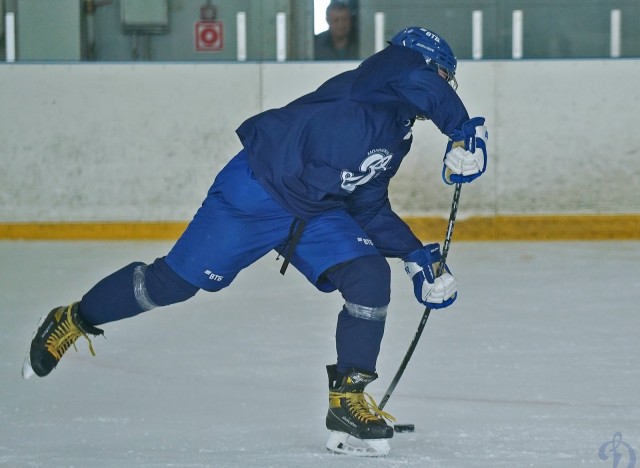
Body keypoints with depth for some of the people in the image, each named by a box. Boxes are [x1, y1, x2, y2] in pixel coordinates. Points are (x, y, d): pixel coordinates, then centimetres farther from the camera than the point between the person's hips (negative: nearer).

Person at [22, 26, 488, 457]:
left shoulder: (397, 140, 17)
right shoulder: (386, 70, -8)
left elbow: (370, 208, 20)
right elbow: (417, 81, -32)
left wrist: (417, 257, 12)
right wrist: (463, 130, -29)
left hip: (318, 214, 9)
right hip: (260, 187, -9)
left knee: (372, 278, -12)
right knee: (173, 281, -3)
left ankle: (348, 400, -2)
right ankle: (72, 322, 19)